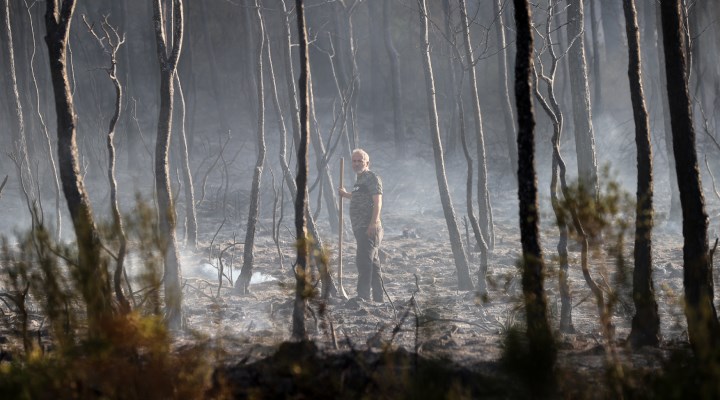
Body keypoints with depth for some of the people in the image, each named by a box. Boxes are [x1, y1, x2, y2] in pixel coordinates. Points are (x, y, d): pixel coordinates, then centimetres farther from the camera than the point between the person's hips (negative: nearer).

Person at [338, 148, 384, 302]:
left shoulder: (372, 178, -9)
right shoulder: (359, 178, 21)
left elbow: (377, 202, -19)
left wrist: (373, 223, -28)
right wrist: (346, 195, 44)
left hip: (369, 229, -10)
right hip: (361, 229, 10)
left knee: (363, 261, -16)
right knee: (372, 264, 12)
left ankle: (363, 296, -20)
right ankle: (378, 299, 16)